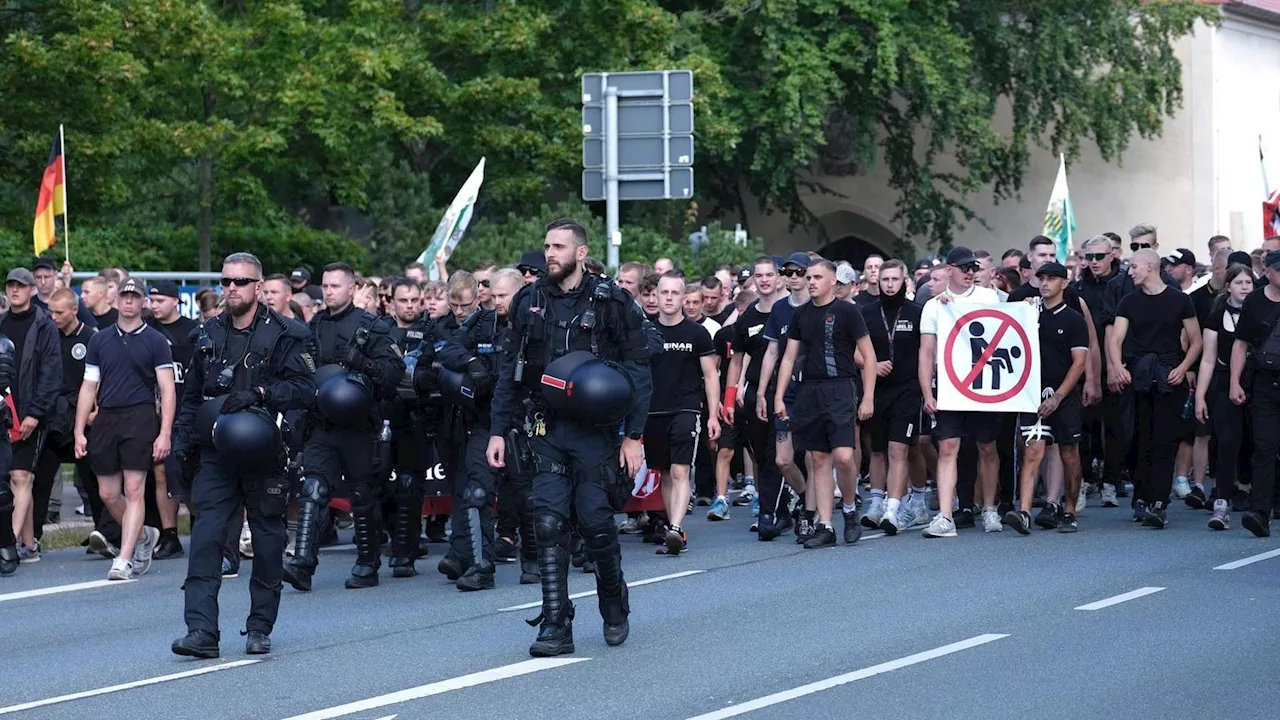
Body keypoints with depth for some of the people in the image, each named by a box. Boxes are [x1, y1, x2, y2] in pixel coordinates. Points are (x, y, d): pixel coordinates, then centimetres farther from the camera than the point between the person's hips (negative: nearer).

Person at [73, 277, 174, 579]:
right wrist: (79, 431, 6)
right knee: (108, 494, 7)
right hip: (105, 419, 4)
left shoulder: (155, 341, 2)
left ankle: (124, 560, -9)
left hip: (140, 418, -4)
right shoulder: (100, 340, 12)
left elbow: (167, 390, -2)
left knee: (134, 490, -9)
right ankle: (143, 535, 31)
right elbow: (89, 387, 13)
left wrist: (165, 433, -11)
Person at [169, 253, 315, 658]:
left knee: (267, 539, 6)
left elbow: (304, 389, -11)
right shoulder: (209, 335, 13)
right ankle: (201, 631, -13)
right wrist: (182, 438, 13)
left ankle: (260, 628, 18)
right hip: (215, 455, 3)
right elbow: (191, 393, 21)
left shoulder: (283, 335, -3)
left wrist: (260, 393, -23)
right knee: (205, 536, -9)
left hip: (263, 453, -3)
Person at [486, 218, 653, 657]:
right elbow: (511, 371, 13)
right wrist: (498, 430, 7)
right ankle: (555, 627, -2)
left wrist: (633, 436, -8)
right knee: (549, 523, -5)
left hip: (596, 431, -3)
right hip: (547, 431, 3)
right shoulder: (530, 303, 9)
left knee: (595, 521, -3)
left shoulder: (611, 302, -3)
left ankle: (615, 606, 23)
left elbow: (639, 370, -2)